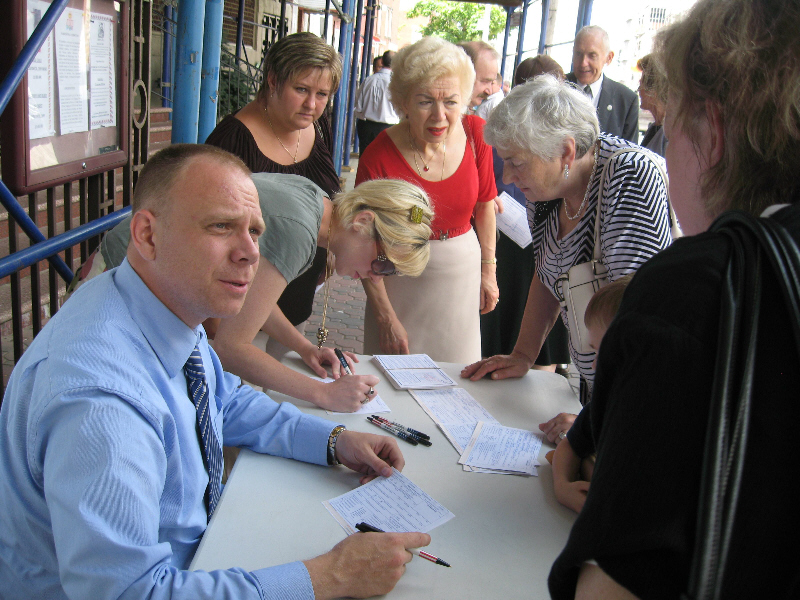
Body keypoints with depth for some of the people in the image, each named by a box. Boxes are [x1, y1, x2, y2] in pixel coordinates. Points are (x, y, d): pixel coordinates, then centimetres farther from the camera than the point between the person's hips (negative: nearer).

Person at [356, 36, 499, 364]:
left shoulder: (476, 134, -11)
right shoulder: (378, 158, -20)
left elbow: (484, 203, 5)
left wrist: (488, 270, 9)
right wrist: (387, 318, -12)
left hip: (463, 274, 3)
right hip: (401, 282, -3)